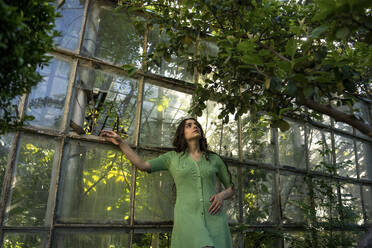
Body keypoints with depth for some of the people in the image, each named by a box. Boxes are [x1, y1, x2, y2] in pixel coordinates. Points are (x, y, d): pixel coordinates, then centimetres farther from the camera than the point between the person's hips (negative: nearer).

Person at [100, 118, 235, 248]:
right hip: (187, 217, -2)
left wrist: (221, 196, -1)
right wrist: (120, 142, 4)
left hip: (214, 218, 3)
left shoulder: (214, 159, 15)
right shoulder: (172, 157, 13)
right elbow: (143, 165, 3)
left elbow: (231, 188, 21)